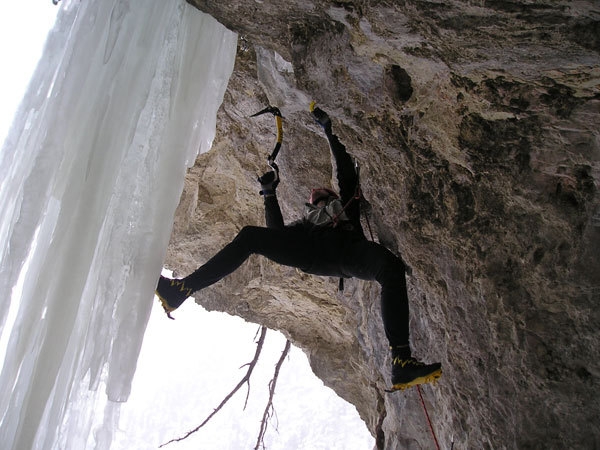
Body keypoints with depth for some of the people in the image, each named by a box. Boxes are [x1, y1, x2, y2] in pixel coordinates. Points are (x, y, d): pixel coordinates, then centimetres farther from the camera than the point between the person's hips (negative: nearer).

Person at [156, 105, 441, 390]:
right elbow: (277, 233, 25)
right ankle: (182, 290, -27)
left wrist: (329, 130, 32)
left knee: (391, 266, -35)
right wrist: (269, 195, 21)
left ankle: (402, 364, -46)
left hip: (346, 249, -1)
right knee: (250, 236, -16)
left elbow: (346, 173, 32)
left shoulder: (347, 206, 43)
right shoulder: (303, 224, 44)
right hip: (311, 254, 2)